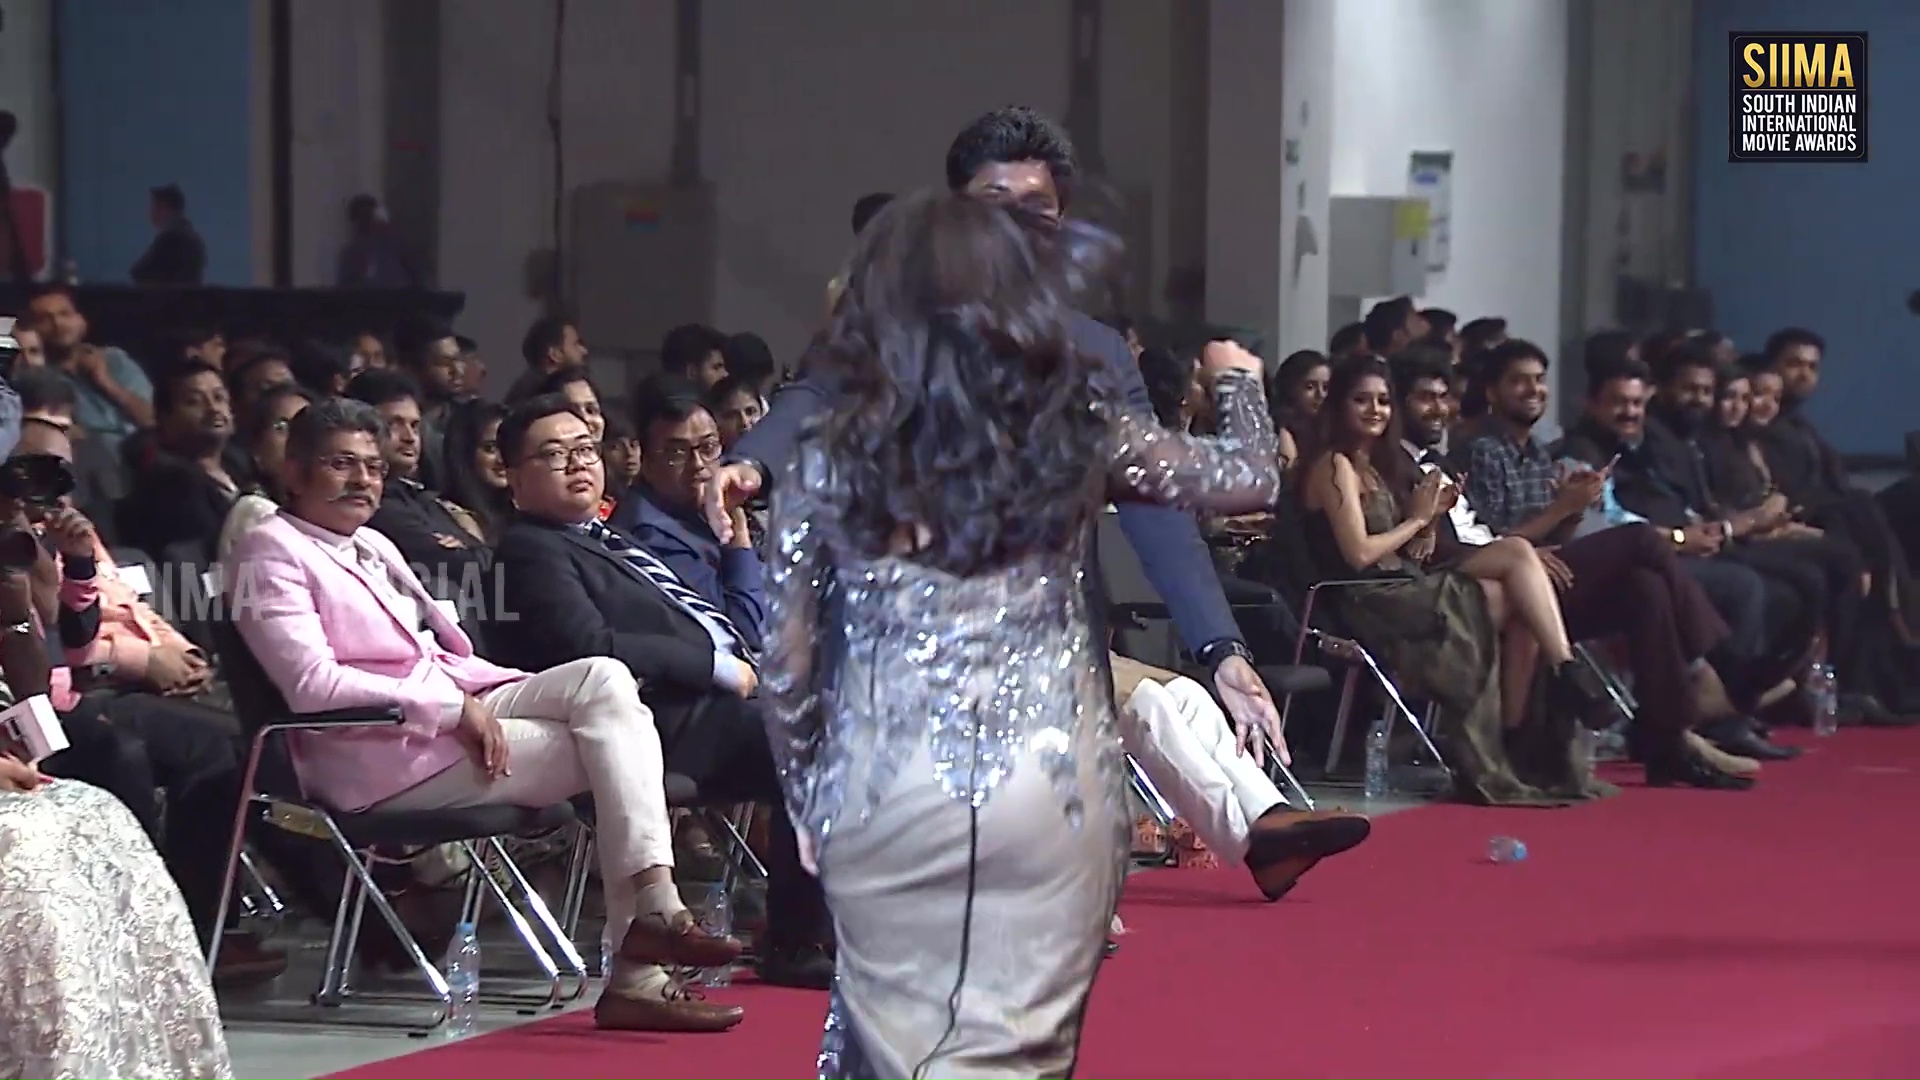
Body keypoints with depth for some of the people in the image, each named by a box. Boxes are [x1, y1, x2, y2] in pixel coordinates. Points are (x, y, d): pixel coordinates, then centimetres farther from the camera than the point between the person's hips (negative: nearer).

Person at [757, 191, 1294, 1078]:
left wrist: (807, 801, 16)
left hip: (884, 799, 0)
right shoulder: (1076, 433, 1)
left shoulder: (828, 463, -1)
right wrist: (1237, 379, 35)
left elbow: (787, 663, 2)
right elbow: (1249, 479, 15)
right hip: (1053, 793, 0)